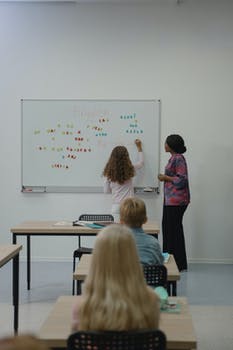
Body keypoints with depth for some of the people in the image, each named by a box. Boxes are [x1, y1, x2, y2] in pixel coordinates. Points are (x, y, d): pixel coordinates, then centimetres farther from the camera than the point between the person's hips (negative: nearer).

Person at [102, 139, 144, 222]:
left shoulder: (109, 173, -2)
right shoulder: (130, 170, -3)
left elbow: (106, 191, 8)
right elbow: (141, 162, 18)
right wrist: (139, 147, 30)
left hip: (116, 206, 2)